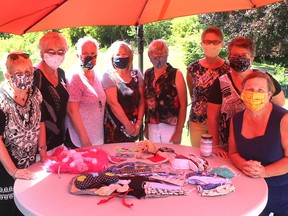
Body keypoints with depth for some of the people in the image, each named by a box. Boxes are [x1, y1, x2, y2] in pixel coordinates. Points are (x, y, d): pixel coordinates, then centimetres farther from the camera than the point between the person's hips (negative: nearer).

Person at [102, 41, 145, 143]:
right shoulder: (109, 75, -6)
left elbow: (141, 101, 5)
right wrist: (127, 125, -14)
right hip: (114, 129, -4)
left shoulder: (136, 75, 6)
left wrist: (138, 123, -5)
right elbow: (113, 103, -13)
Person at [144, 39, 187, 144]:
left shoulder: (176, 74, -6)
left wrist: (179, 131, -10)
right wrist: (146, 126, 7)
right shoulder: (147, 74, 6)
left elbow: (183, 105, -8)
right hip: (152, 127, 3)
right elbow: (146, 101, 8)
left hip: (171, 127, -3)